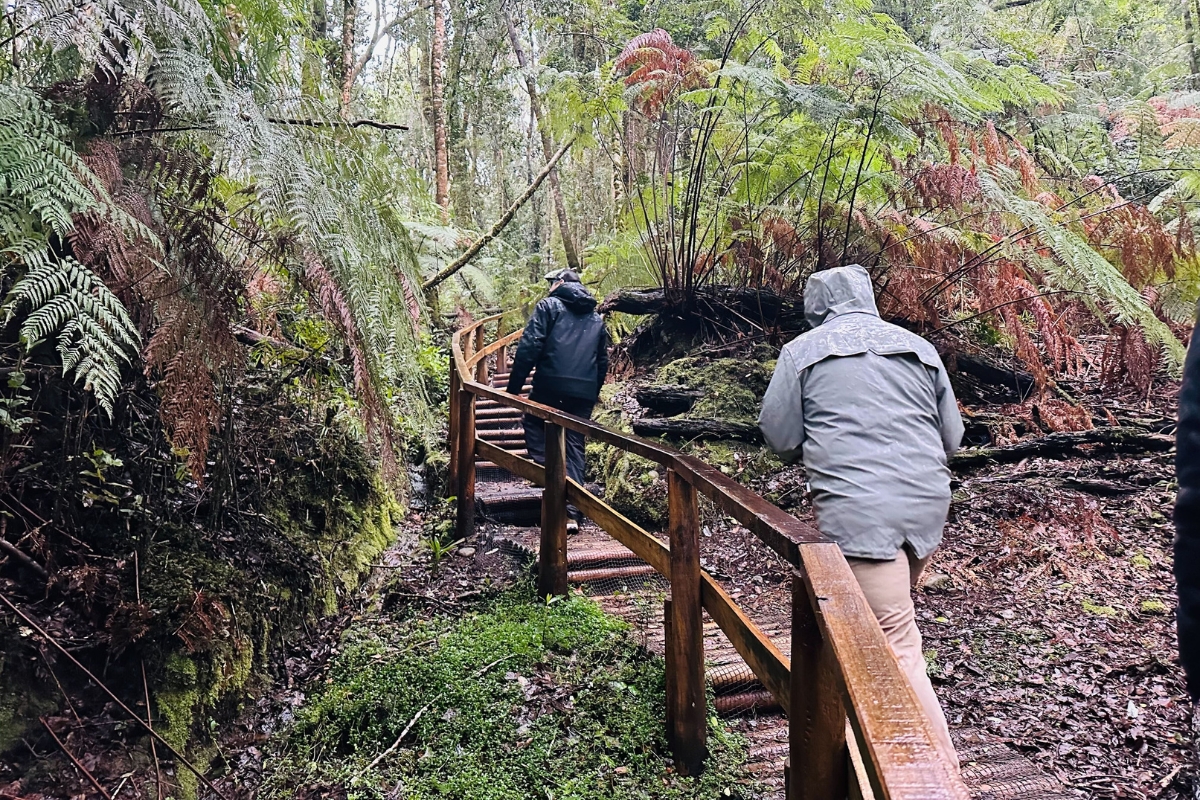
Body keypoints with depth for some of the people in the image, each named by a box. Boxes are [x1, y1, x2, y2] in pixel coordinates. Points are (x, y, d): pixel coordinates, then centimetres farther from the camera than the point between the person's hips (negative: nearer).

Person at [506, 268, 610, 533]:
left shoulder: (549, 306, 4)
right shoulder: (596, 318, 23)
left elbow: (529, 346, -7)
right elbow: (603, 362, 24)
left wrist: (514, 387, -6)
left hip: (551, 385, -5)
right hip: (585, 392, 5)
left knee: (533, 423, 21)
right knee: (575, 446, 9)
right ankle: (572, 513, 4)